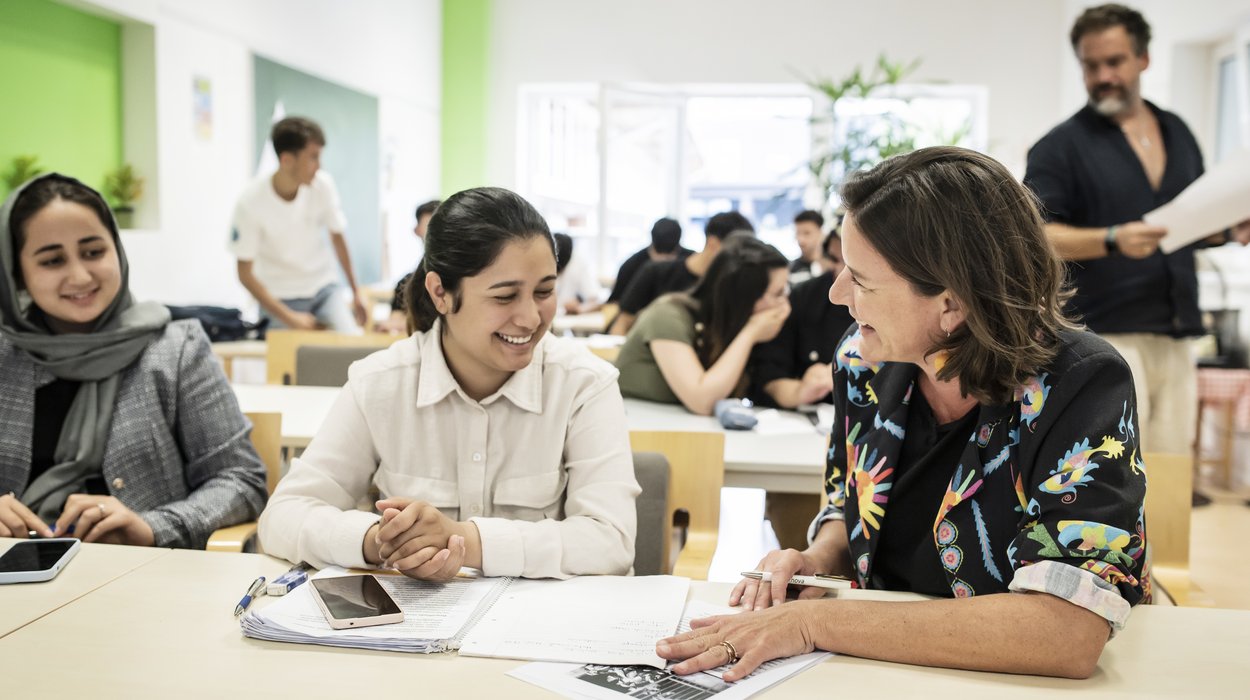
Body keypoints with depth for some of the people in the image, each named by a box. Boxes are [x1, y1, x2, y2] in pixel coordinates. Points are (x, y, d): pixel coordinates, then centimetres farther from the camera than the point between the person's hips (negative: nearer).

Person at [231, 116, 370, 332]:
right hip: (279, 297, -2)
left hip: (323, 288, 2)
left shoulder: (322, 185, -13)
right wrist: (290, 318, -19)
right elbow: (245, 274, -13)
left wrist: (356, 290, 8)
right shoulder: (250, 202, -18)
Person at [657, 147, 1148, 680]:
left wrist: (814, 622, -29)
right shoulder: (865, 358, -4)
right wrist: (819, 560, -10)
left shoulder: (1080, 389, -20)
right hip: (883, 673, 4)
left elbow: (1067, 633, -31)